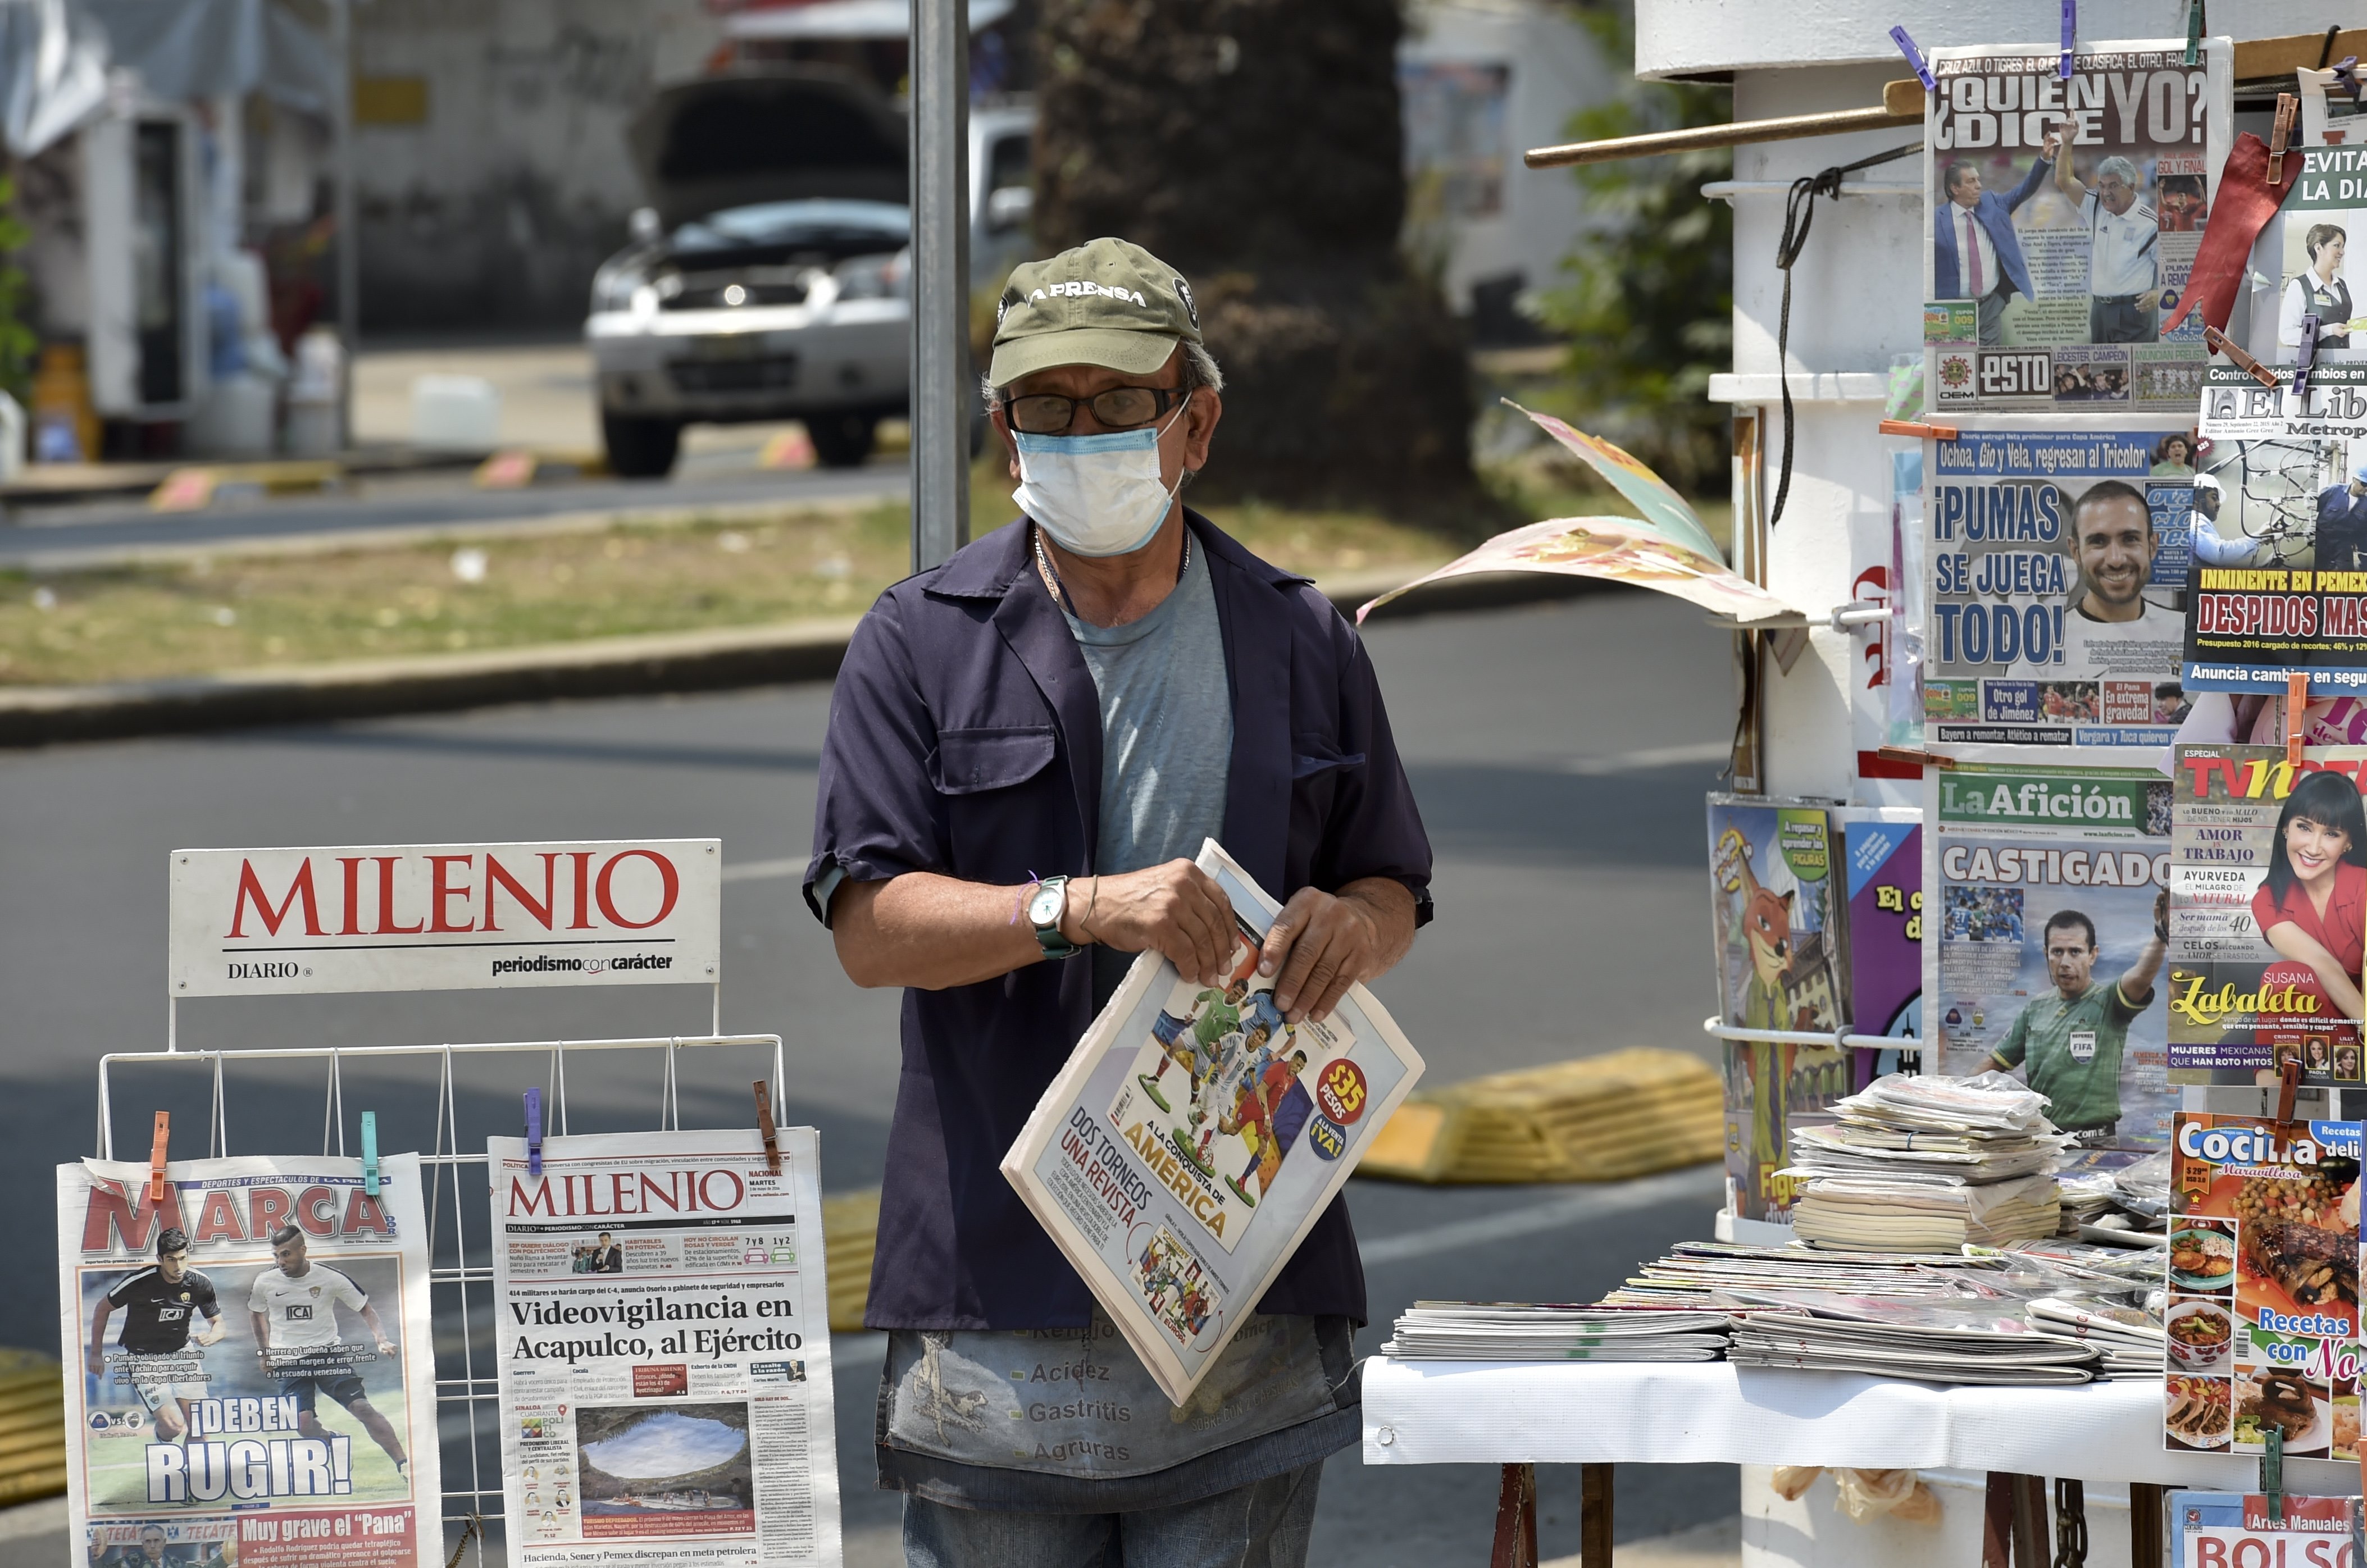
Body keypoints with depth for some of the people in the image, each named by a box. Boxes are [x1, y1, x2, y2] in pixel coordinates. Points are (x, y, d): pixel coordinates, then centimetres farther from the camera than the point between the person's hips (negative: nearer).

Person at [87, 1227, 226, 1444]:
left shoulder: (199, 1284, -10)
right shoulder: (139, 1283, -21)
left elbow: (219, 1324, 3)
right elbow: (102, 1308, -3)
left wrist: (212, 1336, -22)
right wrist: (96, 1354, 0)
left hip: (181, 1353, 4)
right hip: (143, 1359, -4)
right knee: (173, 1425, -17)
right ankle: (163, 1442, 19)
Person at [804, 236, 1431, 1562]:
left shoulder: (1301, 643, 11)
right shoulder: (921, 644, 3)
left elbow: (1395, 891, 18)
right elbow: (870, 923, -5)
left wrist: (1351, 926, -7)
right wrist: (1088, 908, -20)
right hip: (999, 1273, -2)